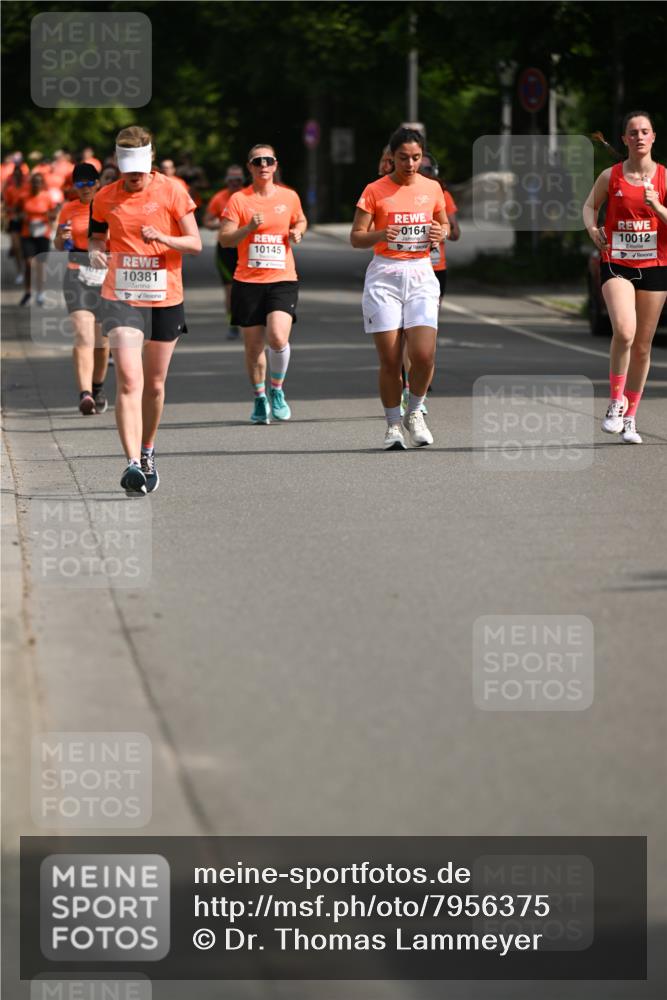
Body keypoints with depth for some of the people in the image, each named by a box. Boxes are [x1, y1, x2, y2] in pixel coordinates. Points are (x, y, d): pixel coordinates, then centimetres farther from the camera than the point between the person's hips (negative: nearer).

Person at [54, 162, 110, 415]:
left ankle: (98, 389, 33)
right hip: (77, 276, -1)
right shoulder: (68, 210, 7)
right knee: (83, 334, -17)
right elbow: (58, 246, 17)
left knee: (101, 340, 11)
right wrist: (62, 238, -5)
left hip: (107, 276, 1)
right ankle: (85, 394, -27)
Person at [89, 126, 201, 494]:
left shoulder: (171, 191, -2)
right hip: (121, 297, -1)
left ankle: (147, 452, 34)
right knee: (129, 380, -17)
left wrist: (164, 238, -21)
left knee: (154, 384, 11)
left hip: (165, 298, 1)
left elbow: (195, 243, -2)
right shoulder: (105, 198, 3)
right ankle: (133, 464, -24)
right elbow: (96, 236, 18)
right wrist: (95, 251, -6)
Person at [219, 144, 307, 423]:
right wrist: (249, 228, -22)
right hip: (248, 282, 0)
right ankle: (260, 398, 25)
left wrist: (297, 232, 4)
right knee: (253, 345, 4)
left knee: (278, 337, -19)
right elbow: (224, 239, -6)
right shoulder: (238, 199, 0)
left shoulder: (289, 197, 7)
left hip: (283, 279, 0)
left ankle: (277, 390, 6)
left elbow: (300, 221, 26)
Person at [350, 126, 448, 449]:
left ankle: (414, 413, 13)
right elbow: (355, 237, -2)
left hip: (421, 275, 2)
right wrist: (380, 235, -22)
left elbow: (445, 224, 21)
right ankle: (393, 426, 11)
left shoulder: (432, 188, 7)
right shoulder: (375, 191, -2)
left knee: (424, 354, -12)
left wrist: (440, 233, -2)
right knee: (389, 360, -4)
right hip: (384, 276, -2)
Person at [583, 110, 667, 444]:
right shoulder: (610, 176, 0)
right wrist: (592, 229, -2)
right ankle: (616, 400, -6)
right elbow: (590, 204, 17)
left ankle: (630, 417, 21)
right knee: (624, 331, -25)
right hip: (616, 264, -1)